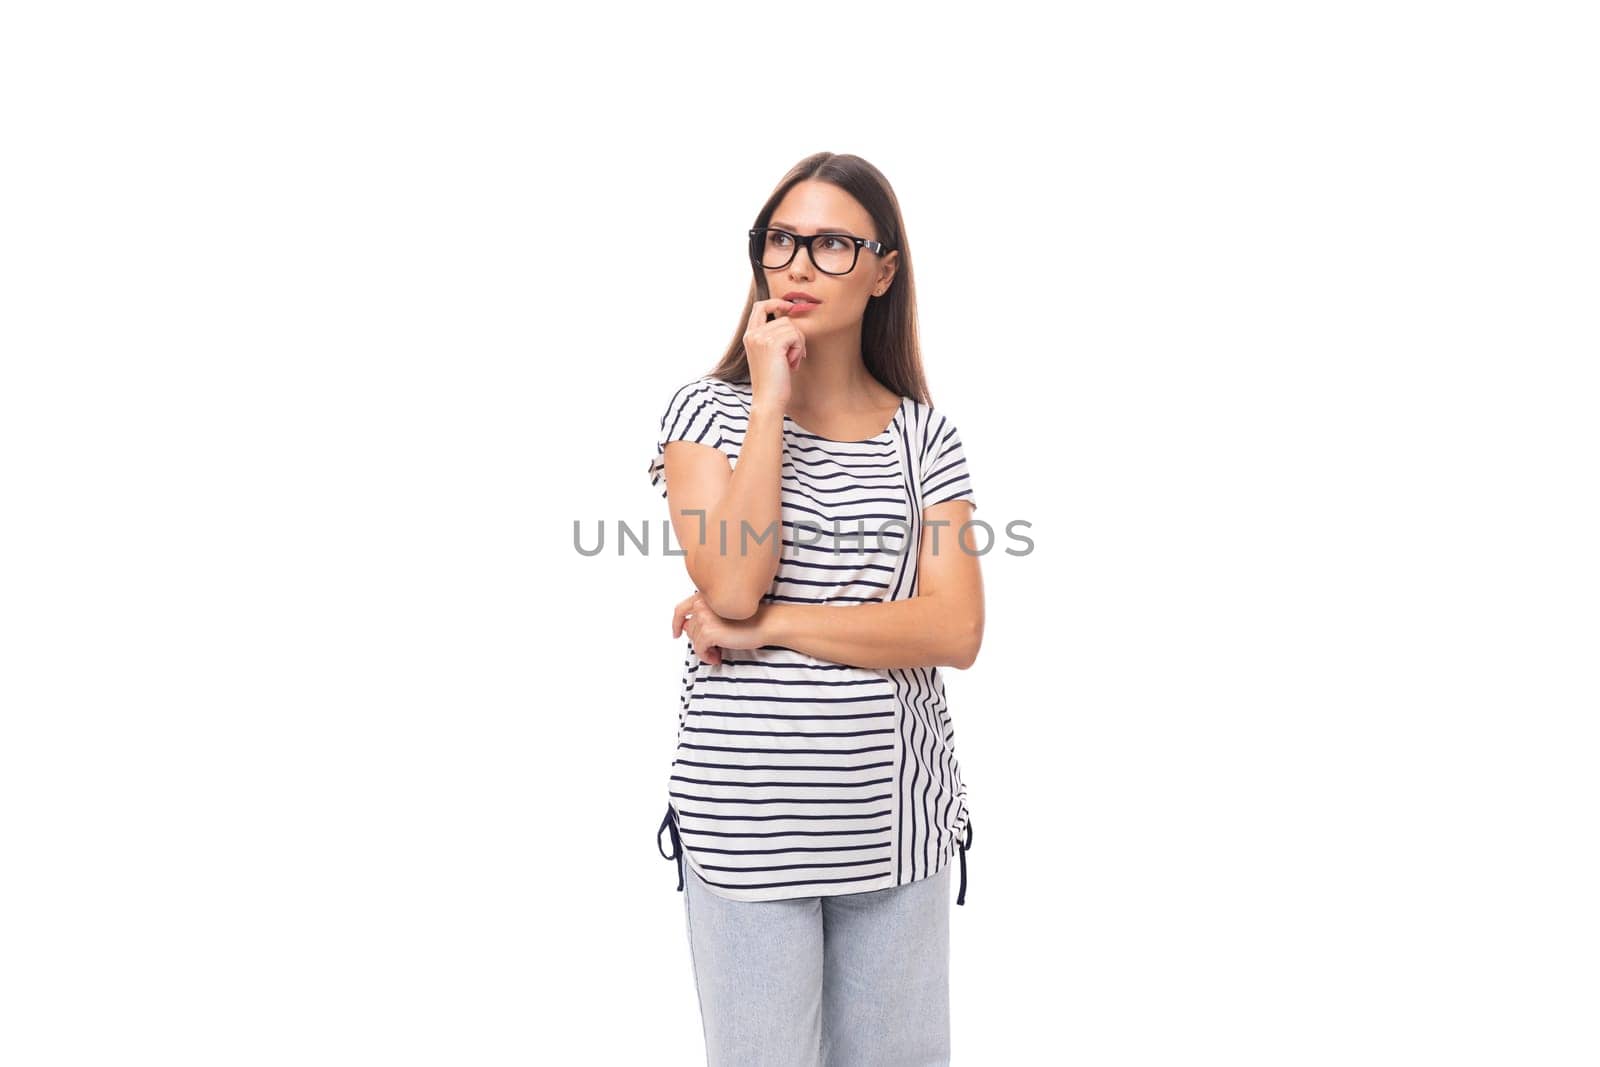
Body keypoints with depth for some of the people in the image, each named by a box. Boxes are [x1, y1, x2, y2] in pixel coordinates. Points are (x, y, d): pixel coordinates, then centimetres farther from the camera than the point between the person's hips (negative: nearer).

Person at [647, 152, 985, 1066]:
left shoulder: (924, 436, 3)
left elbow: (956, 633, -9)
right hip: (747, 818, -2)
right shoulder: (709, 411, -1)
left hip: (896, 815, 2)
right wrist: (770, 401, -14)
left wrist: (769, 625, -15)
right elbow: (730, 587, -17)